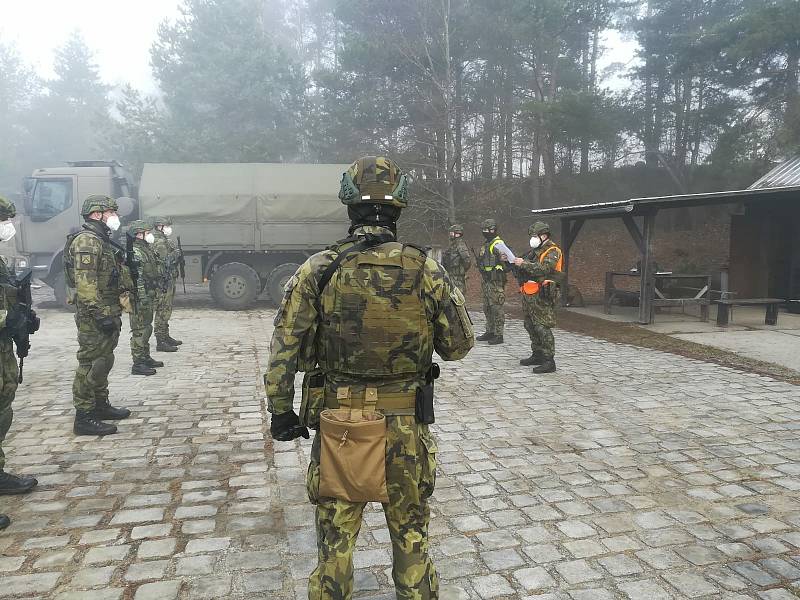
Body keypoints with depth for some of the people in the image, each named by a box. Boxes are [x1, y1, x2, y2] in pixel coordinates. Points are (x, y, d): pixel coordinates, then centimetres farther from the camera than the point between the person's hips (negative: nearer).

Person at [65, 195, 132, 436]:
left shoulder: (103, 241, 18)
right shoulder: (86, 240, -15)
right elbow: (85, 283, -23)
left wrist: (113, 314, 25)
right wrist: (100, 315, -27)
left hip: (108, 312, 10)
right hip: (94, 315, -10)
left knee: (103, 361, 18)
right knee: (91, 364, -6)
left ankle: (100, 405, 30)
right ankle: (84, 418, 0)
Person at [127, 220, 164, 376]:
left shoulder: (147, 249, 16)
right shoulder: (135, 252, -16)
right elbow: (136, 279, -23)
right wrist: (142, 298, -25)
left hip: (148, 297, 10)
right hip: (140, 298, -10)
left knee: (146, 328, 18)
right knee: (140, 331, -6)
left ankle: (146, 358, 30)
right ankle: (137, 365, -1)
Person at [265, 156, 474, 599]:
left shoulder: (318, 270, -9)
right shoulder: (426, 271, -9)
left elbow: (284, 351, -6)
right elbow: (459, 347, -1)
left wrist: (281, 411, 7)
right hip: (407, 427, 1)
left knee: (335, 538, 19)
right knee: (412, 537, 21)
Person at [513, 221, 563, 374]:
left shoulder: (553, 251, -7)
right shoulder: (534, 251, 19)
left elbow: (543, 269, -23)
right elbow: (523, 269, 21)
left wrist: (524, 264, -21)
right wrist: (512, 261, 4)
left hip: (541, 296, -9)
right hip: (529, 295, 9)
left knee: (542, 328, -10)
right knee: (530, 326, 15)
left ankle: (549, 361, -7)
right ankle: (537, 355, 28)